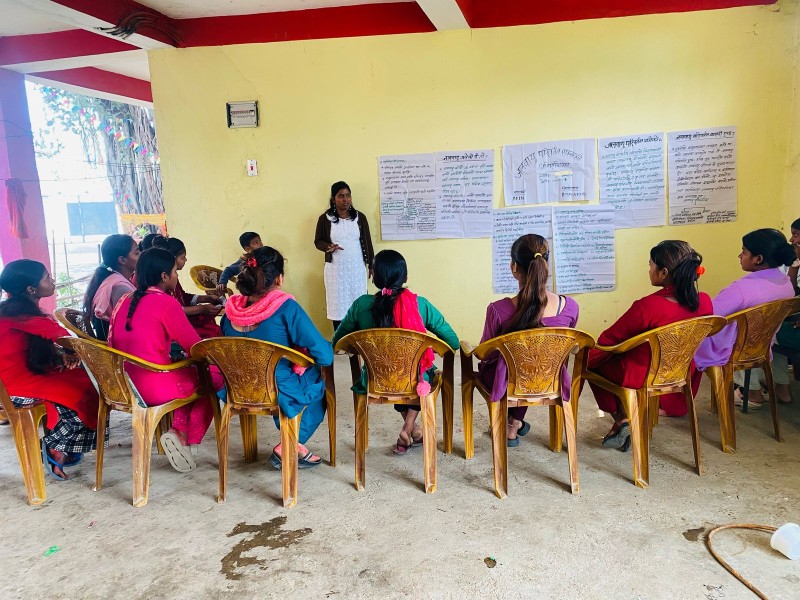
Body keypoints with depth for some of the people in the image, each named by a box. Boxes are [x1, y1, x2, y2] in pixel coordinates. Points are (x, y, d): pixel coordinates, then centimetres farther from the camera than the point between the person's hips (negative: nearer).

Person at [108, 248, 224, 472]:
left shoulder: (125, 301, 10)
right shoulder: (166, 303, -12)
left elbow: (113, 344, 18)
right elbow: (195, 347, -10)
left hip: (123, 386, 8)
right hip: (155, 388, -8)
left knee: (190, 373, 26)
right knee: (213, 377, 12)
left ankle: (179, 431, 15)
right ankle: (187, 439, 8)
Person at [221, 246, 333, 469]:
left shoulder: (231, 308, -7)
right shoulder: (286, 308, -23)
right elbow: (325, 356, -22)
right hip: (280, 393, -5)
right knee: (320, 381, 25)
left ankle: (295, 445, 35)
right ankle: (288, 447, 18)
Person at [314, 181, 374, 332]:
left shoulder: (360, 217, 2)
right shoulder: (324, 218, -3)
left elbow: (367, 242, 7)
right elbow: (318, 241, 5)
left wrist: (372, 266, 7)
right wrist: (328, 246, -18)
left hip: (357, 268, 1)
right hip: (336, 269, -1)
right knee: (338, 305, 1)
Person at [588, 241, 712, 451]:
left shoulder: (647, 306, -28)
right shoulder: (704, 302, -11)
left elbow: (609, 340, -15)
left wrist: (588, 359, 3)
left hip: (643, 378, -6)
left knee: (594, 361, 17)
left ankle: (621, 418, 11)